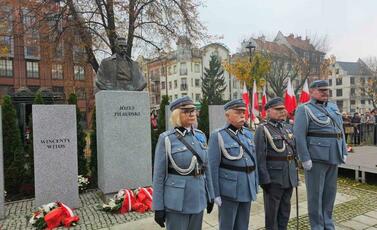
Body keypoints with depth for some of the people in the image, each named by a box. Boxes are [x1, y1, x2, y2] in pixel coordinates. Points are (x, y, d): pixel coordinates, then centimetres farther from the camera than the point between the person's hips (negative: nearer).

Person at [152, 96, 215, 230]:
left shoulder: (200, 136, 4)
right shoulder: (166, 139, -11)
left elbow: (206, 167, 11)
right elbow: (159, 174, -9)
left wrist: (210, 195, 12)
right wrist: (158, 207, -8)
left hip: (198, 198, 5)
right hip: (177, 201, -5)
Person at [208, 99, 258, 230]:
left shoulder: (248, 134, 8)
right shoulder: (218, 136, -10)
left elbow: (254, 162, 12)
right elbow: (213, 167, -12)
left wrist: (255, 187, 12)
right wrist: (216, 193, -13)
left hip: (247, 189, 6)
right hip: (229, 190, -5)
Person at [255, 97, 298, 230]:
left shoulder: (288, 128, 10)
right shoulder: (262, 130, -11)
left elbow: (294, 151, 16)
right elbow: (260, 157, -16)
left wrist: (295, 172, 14)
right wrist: (264, 179, -18)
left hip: (289, 176, 6)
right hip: (273, 178, -6)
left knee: (285, 209, 18)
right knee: (272, 211, 8)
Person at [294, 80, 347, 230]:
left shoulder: (333, 107, 15)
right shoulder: (304, 109, -7)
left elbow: (340, 130, 19)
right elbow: (299, 135, -14)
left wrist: (343, 152, 12)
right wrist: (305, 159, -18)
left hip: (333, 157, 7)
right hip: (316, 158, -7)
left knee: (330, 192, 15)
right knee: (315, 193, 2)